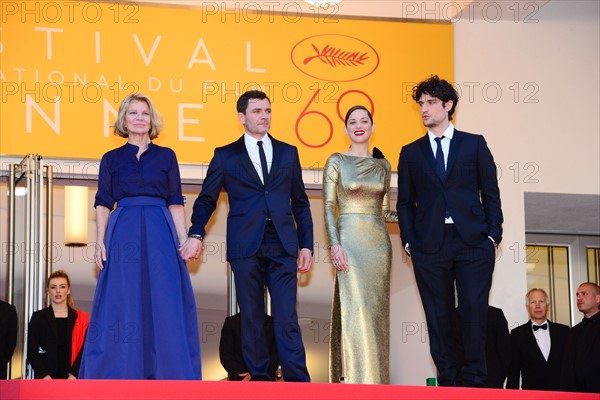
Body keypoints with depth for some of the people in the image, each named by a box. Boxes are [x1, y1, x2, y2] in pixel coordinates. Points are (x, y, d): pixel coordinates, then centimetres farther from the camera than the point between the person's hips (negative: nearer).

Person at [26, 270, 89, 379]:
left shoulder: (81, 319, 10)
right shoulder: (38, 317, 10)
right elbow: (31, 351, 5)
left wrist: (74, 374, -9)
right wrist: (44, 375, -8)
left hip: (72, 379, 0)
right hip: (45, 379, 0)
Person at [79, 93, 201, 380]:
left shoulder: (166, 157, 10)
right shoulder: (111, 159, 10)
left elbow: (175, 203, 9)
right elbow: (103, 204, 8)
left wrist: (184, 240, -1)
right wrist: (100, 241, -4)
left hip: (160, 234, 0)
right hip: (123, 234, 0)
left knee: (165, 305, -3)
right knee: (122, 304, -1)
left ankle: (168, 373, 4)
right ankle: (119, 375, 5)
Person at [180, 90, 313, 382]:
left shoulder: (288, 153, 14)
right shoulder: (226, 156, 9)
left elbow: (300, 203, 15)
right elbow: (206, 199, 8)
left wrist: (306, 245, 9)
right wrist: (196, 235, -7)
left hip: (283, 246, 1)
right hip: (245, 248, 0)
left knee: (287, 317, -5)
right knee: (251, 317, 3)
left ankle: (297, 380, -5)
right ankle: (259, 378, 10)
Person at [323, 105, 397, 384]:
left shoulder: (383, 165, 13)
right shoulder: (336, 161, 2)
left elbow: (385, 211, 16)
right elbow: (329, 207, -4)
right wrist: (335, 244, -15)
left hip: (379, 242, 4)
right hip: (350, 240, -4)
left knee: (376, 311, 4)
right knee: (355, 309, -11)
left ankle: (374, 379, 9)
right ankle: (355, 380, -9)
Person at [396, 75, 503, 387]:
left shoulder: (474, 144, 10)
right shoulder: (411, 153, 13)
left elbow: (490, 193, 7)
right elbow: (405, 202, 13)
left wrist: (493, 234, -2)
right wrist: (408, 241, 2)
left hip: (473, 243, -2)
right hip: (430, 245, 2)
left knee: (474, 310, -9)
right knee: (439, 316, 2)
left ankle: (474, 379, -2)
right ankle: (447, 379, 9)